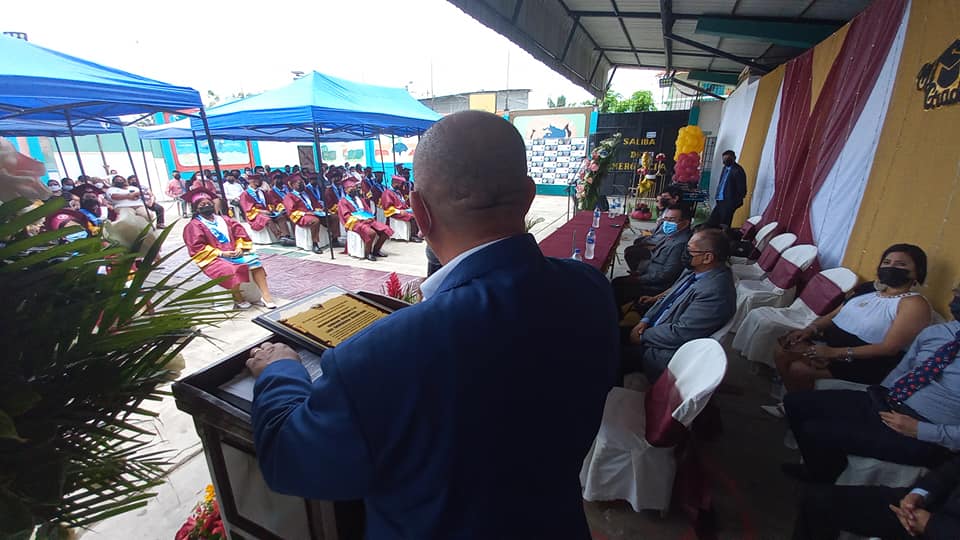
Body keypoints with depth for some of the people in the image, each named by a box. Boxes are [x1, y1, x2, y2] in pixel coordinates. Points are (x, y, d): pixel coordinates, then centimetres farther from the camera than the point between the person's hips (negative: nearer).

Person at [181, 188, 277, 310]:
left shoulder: (224, 219, 16)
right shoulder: (194, 226, 1)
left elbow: (240, 233, 13)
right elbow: (197, 247, -8)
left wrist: (239, 247, -6)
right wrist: (220, 253, -17)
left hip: (234, 252, 5)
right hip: (213, 258, -5)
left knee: (254, 260, -22)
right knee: (231, 270, -35)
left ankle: (266, 295, -24)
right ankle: (238, 299, -14)